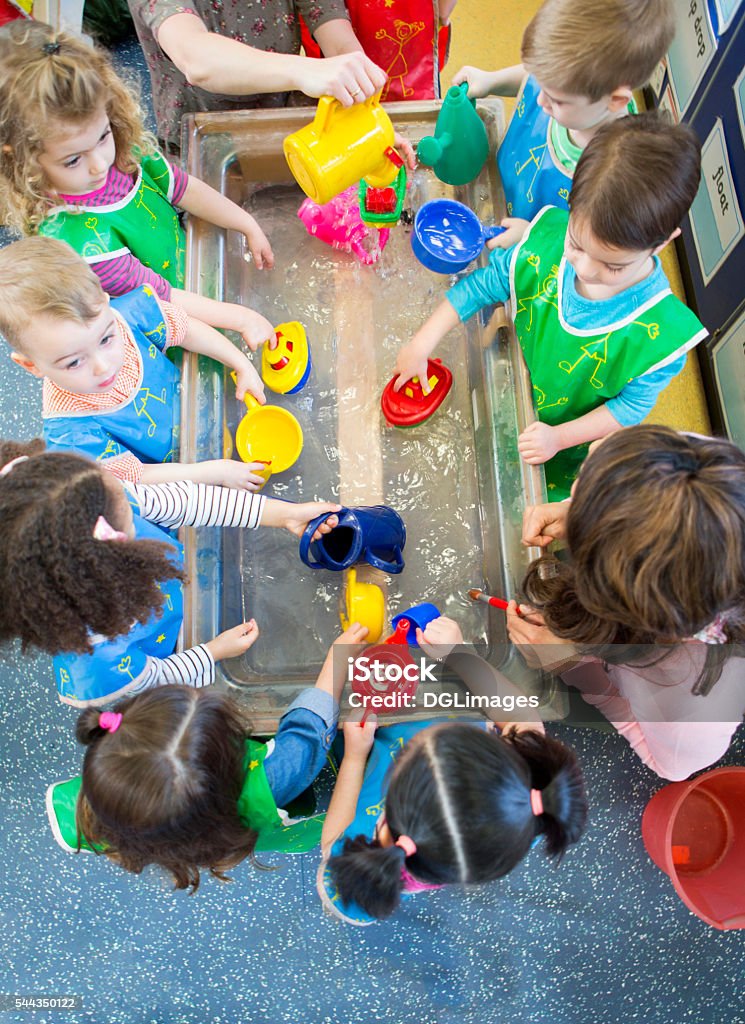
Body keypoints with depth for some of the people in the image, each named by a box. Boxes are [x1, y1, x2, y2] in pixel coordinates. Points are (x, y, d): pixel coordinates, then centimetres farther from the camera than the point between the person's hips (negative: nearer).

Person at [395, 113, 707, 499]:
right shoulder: (550, 238, -25)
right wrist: (422, 343, -13)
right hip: (508, 407, 3)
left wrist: (559, 437, -26)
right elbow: (483, 283, -12)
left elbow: (632, 405, -18)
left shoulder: (661, 333, -33)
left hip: (572, 448, -3)